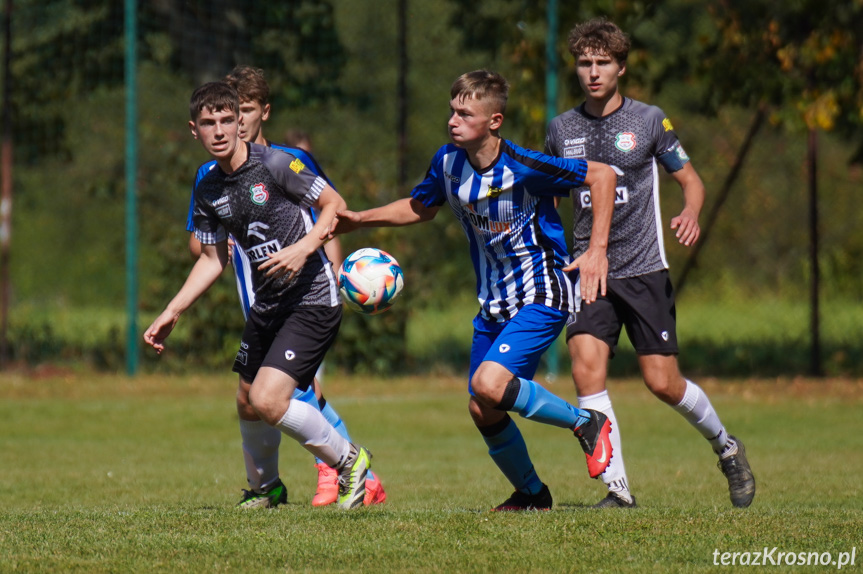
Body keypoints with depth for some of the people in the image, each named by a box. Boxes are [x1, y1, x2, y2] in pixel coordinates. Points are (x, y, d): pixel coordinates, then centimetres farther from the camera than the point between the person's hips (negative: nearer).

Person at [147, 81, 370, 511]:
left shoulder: (275, 164, -14)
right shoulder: (208, 191, 5)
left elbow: (334, 204, -7)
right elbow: (213, 258, 16)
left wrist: (305, 248, -22)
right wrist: (172, 313, 10)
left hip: (312, 301, -7)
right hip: (266, 304, 7)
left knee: (269, 400, -19)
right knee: (248, 402, 15)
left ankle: (348, 461, 1)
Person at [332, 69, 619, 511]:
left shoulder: (524, 168, -22)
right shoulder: (448, 161, -3)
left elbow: (602, 176, -14)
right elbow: (419, 208, 18)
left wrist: (597, 250, -18)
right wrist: (359, 220, 9)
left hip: (541, 297, -7)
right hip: (493, 304, 7)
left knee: (489, 383, -26)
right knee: (483, 412, 4)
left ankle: (585, 422, -5)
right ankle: (531, 494, 29)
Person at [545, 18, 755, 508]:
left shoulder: (649, 121, 0)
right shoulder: (562, 129, 8)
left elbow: (691, 180, 6)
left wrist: (691, 216, -15)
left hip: (644, 270, -2)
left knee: (663, 383, -4)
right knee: (587, 370, -18)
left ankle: (726, 446, 25)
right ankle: (618, 488, -13)